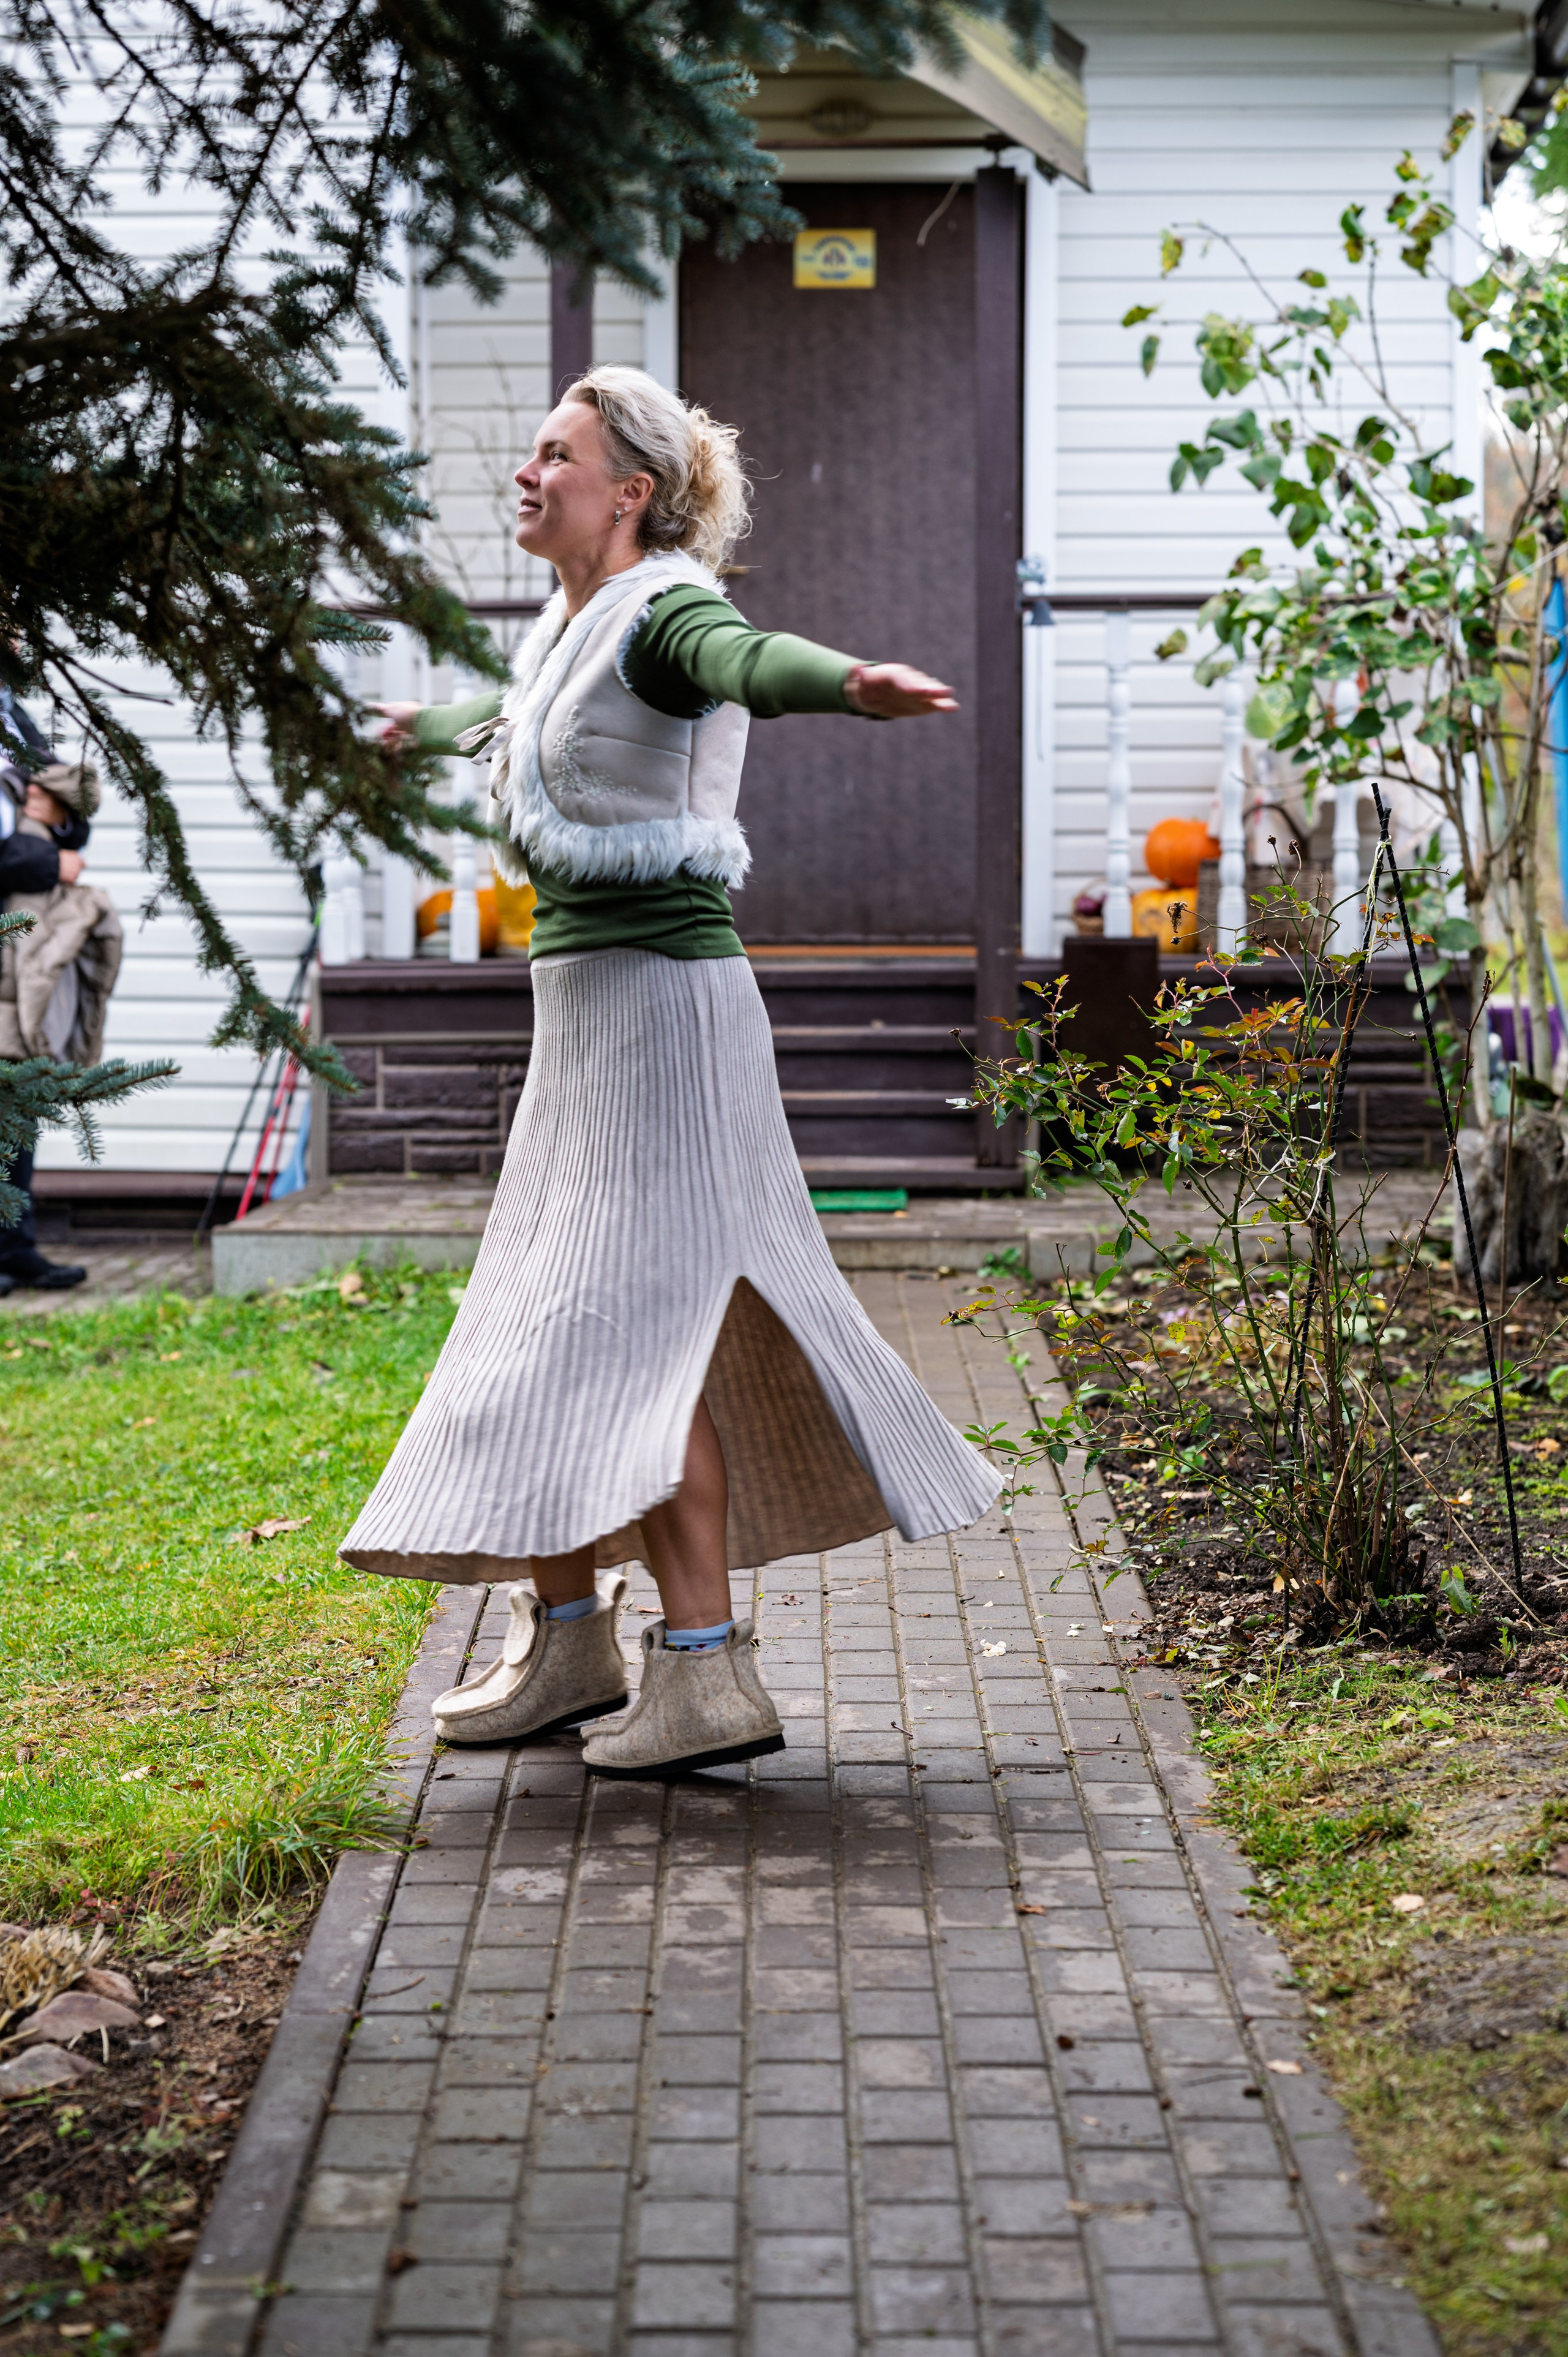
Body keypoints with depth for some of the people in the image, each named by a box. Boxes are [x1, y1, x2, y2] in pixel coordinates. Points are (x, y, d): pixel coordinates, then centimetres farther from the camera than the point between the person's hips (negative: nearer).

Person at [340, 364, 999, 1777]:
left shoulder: (664, 612, -12)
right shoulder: (571, 629, 16)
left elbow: (751, 661, -36)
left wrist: (854, 684, -59)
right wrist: (437, 724, 62)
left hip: (659, 991, -10)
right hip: (586, 1000, 10)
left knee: (634, 1320, -13)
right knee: (545, 1321, 13)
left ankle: (705, 1670, -11)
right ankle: (568, 1638, 25)